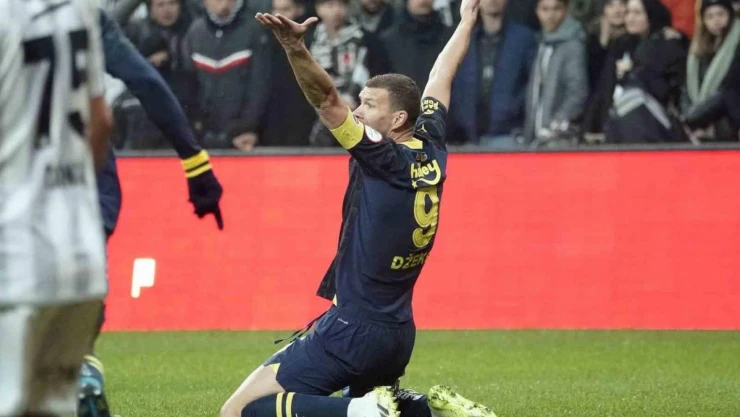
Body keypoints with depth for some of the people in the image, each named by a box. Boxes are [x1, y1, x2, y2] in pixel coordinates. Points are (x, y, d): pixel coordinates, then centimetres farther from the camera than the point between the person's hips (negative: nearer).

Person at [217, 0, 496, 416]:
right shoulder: (432, 155, 6)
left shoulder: (384, 160, -14)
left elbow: (328, 100, -27)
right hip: (400, 333, 9)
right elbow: (441, 77, 23)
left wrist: (296, 48, -41)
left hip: (353, 328, -9)